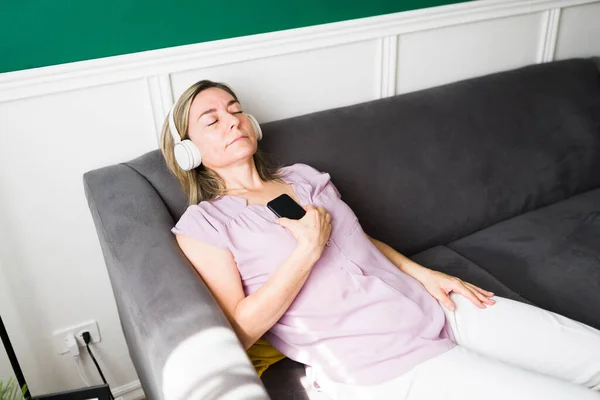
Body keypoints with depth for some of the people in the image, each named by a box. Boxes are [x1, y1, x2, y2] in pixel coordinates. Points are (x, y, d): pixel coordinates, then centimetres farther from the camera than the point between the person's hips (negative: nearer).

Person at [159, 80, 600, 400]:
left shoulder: (303, 175, 15)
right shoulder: (201, 225, -2)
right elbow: (239, 331, -10)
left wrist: (423, 273, 7)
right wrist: (309, 248, -17)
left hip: (433, 307, 7)